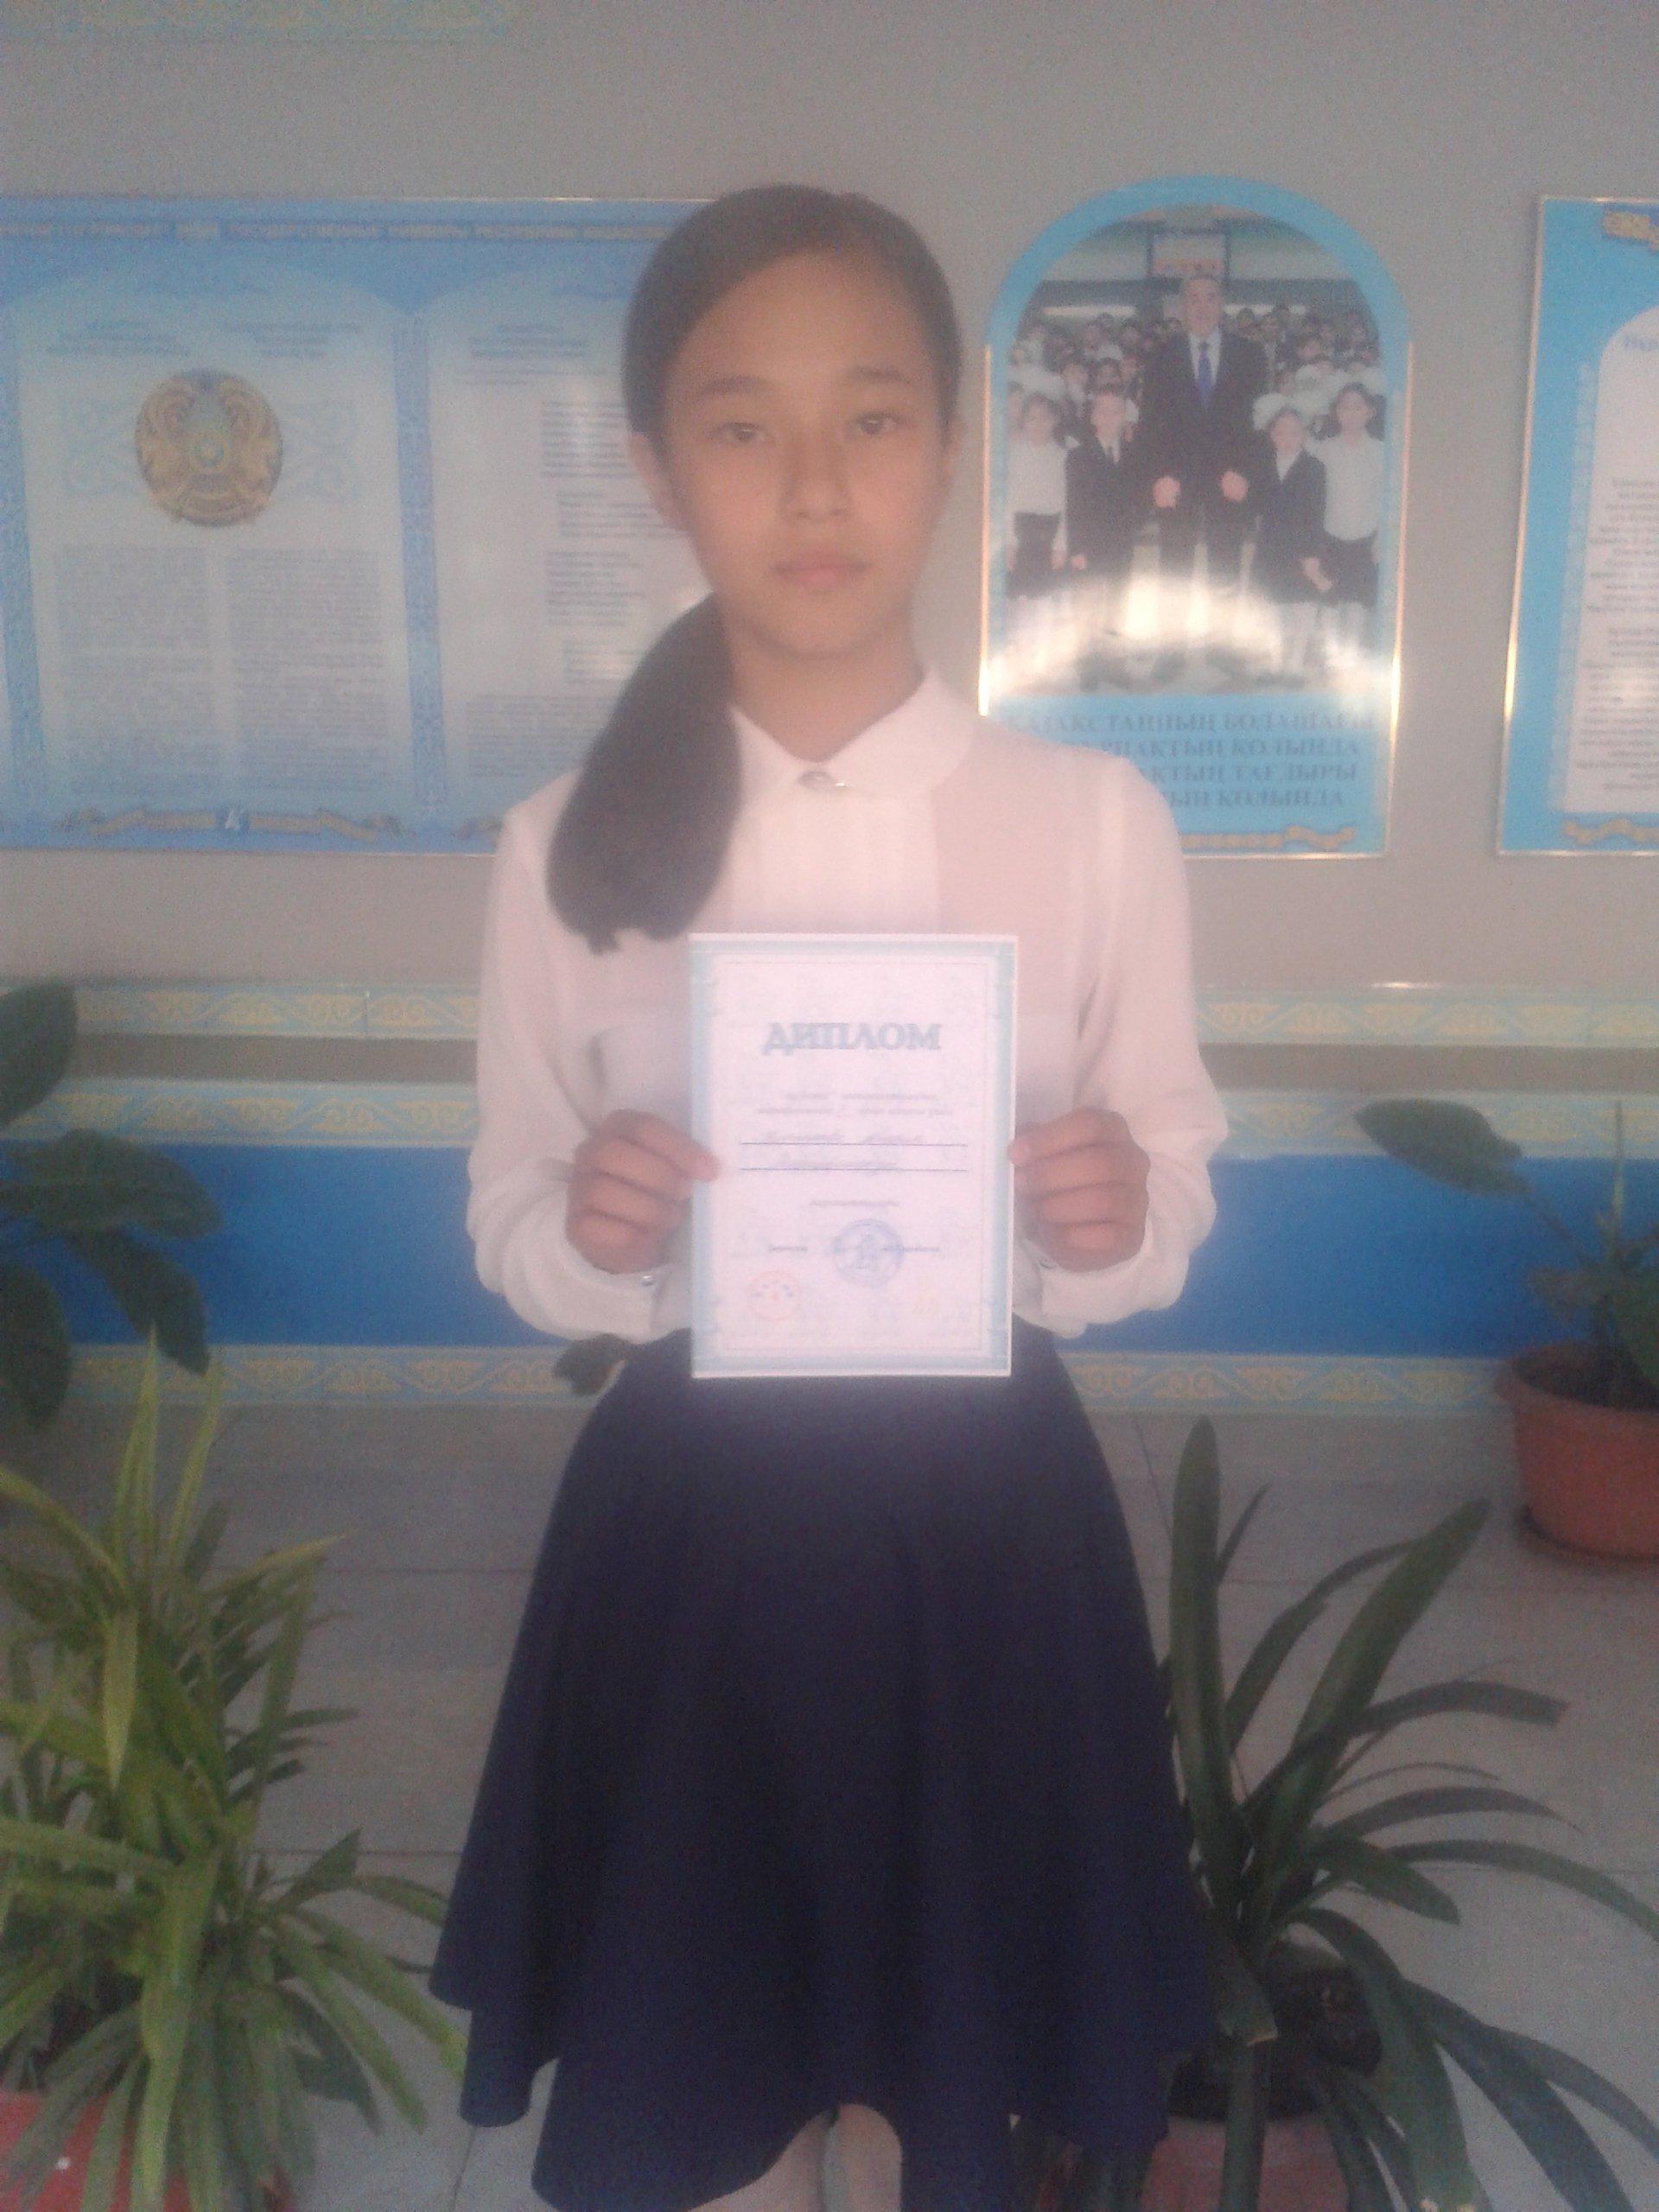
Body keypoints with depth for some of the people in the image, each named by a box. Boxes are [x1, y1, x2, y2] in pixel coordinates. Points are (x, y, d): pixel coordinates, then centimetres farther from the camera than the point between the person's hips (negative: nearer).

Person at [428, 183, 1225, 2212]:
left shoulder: (1097, 821, -7)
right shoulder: (565, 846, -6)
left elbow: (1171, 1203, 0)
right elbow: (512, 1226, 1)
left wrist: (1116, 1215, -22)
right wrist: (588, 1232, -21)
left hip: (985, 1514, 0)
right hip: (691, 1517, 0)